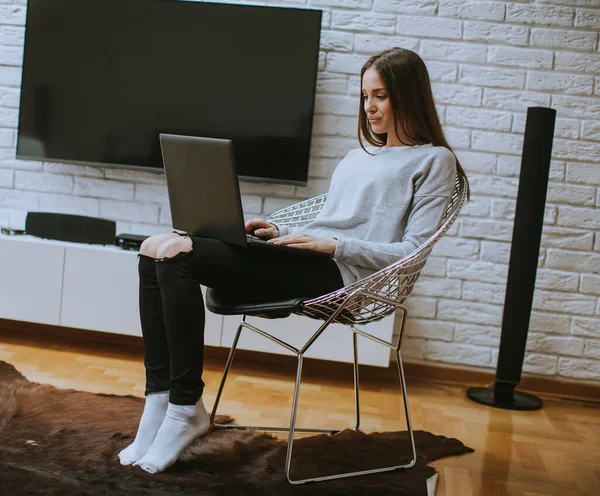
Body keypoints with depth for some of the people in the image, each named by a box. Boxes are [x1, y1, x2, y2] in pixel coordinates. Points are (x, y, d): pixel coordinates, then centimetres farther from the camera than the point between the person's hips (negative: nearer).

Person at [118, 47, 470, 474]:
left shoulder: (434, 160, 5)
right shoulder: (361, 156, 29)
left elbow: (411, 253, -5)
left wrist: (334, 245, -14)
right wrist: (280, 231, 8)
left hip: (336, 274, -8)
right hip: (304, 264, 8)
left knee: (178, 255, -23)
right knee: (155, 250, -11)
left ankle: (186, 408, -16)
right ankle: (160, 401, -15)